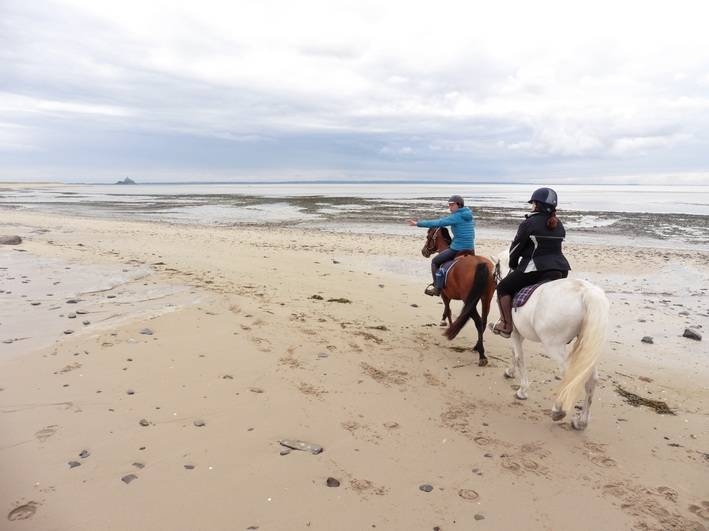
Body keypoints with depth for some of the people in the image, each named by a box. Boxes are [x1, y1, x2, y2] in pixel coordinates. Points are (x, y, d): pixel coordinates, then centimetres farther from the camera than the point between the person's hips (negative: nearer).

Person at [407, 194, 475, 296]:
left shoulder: (455, 217, -13)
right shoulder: (469, 216, 11)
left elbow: (437, 223, -16)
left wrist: (418, 223, -12)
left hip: (457, 249, -8)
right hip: (471, 249, 8)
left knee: (435, 261, 8)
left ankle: (437, 287, 7)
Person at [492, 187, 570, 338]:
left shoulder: (529, 223, -7)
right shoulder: (559, 225, 14)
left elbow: (516, 247, -1)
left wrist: (513, 264, 18)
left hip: (536, 269, -7)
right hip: (561, 268, 7)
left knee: (503, 288, 10)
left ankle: (506, 326, 6)